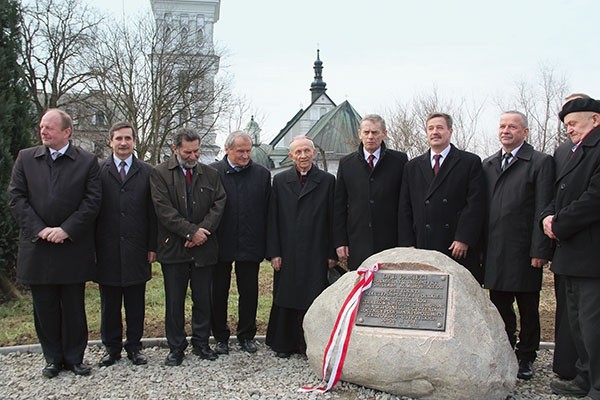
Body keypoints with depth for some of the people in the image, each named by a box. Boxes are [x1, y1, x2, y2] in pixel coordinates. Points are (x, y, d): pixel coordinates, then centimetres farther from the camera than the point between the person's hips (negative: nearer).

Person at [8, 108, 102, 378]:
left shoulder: (87, 162, 0)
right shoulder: (25, 158, 7)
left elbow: (92, 201, -5)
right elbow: (16, 197, 1)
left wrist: (66, 230, -14)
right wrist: (39, 229, -11)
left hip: (73, 248, -2)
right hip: (37, 247, 2)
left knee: (74, 307, 8)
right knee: (44, 307, 10)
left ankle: (74, 357, 21)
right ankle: (53, 358, 24)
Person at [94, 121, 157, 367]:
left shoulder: (146, 172, 5)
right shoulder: (98, 171, 2)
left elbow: (152, 213, 4)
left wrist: (152, 246, 0)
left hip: (136, 250, 1)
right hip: (107, 250, 0)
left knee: (136, 303, 8)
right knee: (109, 303, 10)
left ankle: (134, 346, 22)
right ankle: (112, 347, 23)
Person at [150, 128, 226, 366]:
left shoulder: (210, 174, 9)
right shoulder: (160, 173, -1)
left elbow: (219, 204, 1)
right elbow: (164, 209, -10)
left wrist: (203, 230, -13)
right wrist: (191, 231, -15)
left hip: (204, 248, 2)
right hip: (173, 248, -2)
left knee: (203, 300, 10)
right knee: (174, 302, 6)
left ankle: (201, 344, 24)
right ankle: (176, 348, 19)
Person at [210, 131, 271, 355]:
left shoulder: (262, 174, 4)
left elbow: (267, 211, 2)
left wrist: (267, 245, -1)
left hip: (250, 245, 1)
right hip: (220, 244, -1)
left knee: (249, 293, 10)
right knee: (219, 293, 10)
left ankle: (247, 336, 25)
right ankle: (221, 337, 24)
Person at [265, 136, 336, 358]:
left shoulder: (327, 181, 4)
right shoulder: (280, 181, 6)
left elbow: (332, 219, 2)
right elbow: (272, 219, 4)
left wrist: (332, 253, -2)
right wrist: (273, 252, -2)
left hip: (316, 253, -1)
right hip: (287, 253, 1)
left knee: (313, 299, 2)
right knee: (285, 298, 7)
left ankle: (309, 345, 15)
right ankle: (283, 343, 21)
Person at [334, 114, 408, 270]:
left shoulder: (399, 160, 4)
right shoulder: (346, 163, 9)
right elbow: (339, 206, 9)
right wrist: (340, 242, 3)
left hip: (391, 243, -1)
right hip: (357, 245, 1)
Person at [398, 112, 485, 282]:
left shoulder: (470, 162, 6)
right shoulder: (412, 167, 16)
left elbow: (476, 205, -2)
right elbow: (404, 210, 12)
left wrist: (464, 239, -11)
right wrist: (408, 244, 3)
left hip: (459, 250, -2)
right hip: (422, 249, 2)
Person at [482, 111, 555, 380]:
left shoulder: (540, 163, -2)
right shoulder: (487, 165, 14)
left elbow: (543, 210, -8)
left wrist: (539, 251, -14)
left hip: (524, 252, -4)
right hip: (494, 252, 4)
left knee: (528, 308, 8)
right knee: (500, 306, 11)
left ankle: (525, 358, 21)